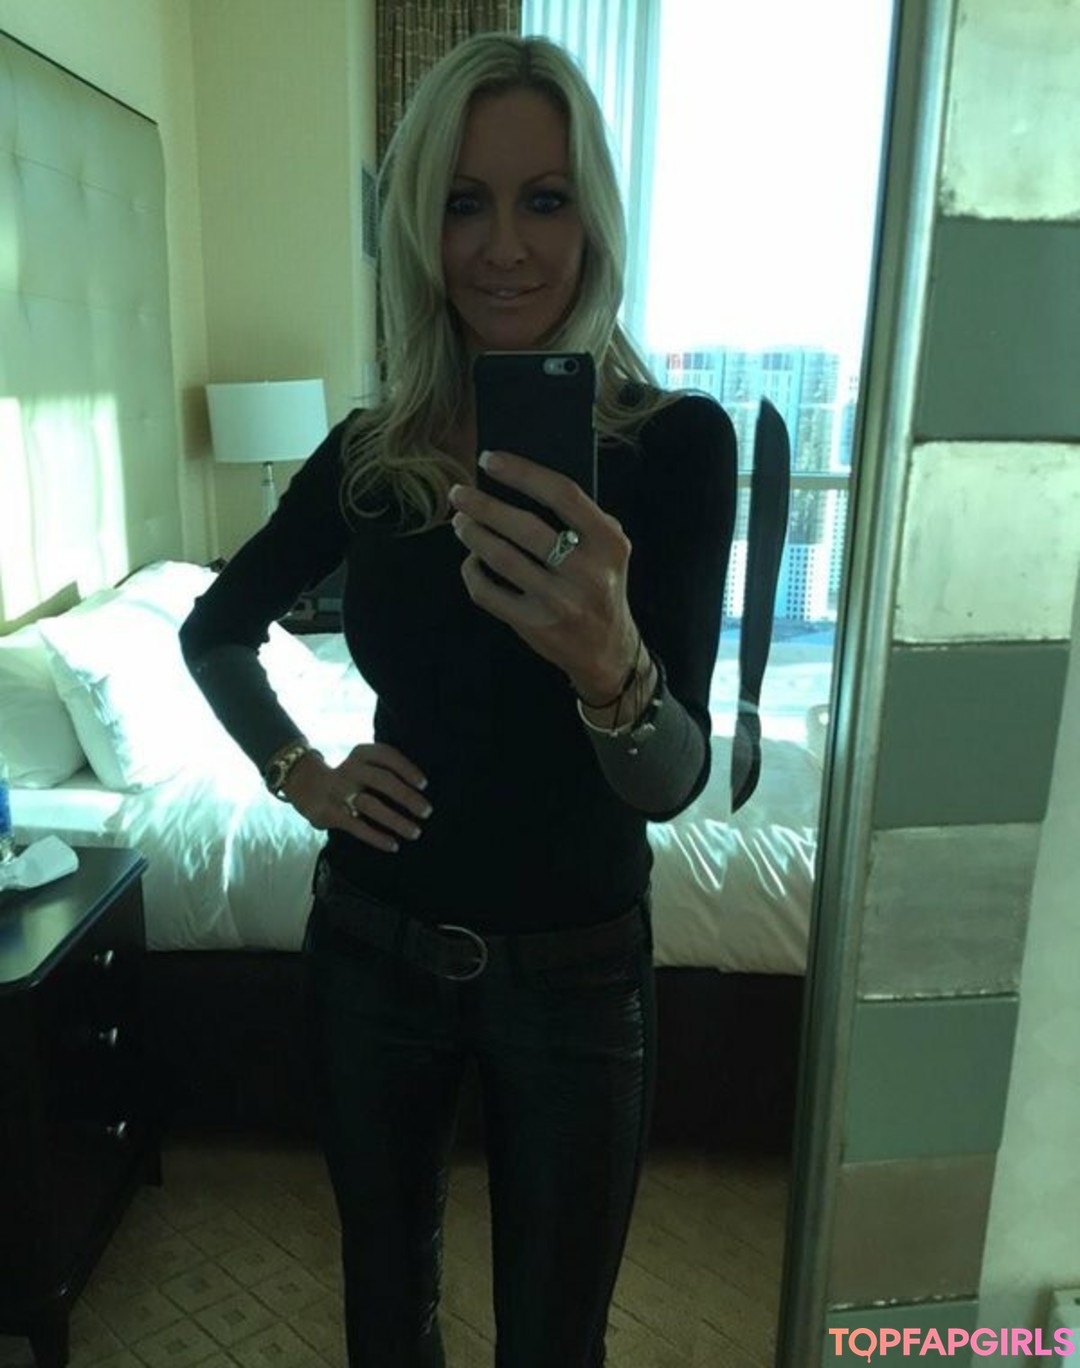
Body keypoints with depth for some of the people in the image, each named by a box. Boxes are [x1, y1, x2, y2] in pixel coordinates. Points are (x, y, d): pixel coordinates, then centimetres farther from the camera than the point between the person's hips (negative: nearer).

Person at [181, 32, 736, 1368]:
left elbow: (674, 780, -22)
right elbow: (213, 628, 12)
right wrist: (298, 772, -2)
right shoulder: (370, 449, -3)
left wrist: (609, 665, -43)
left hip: (571, 968, -2)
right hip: (374, 945, 3)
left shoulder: (675, 441, -13)